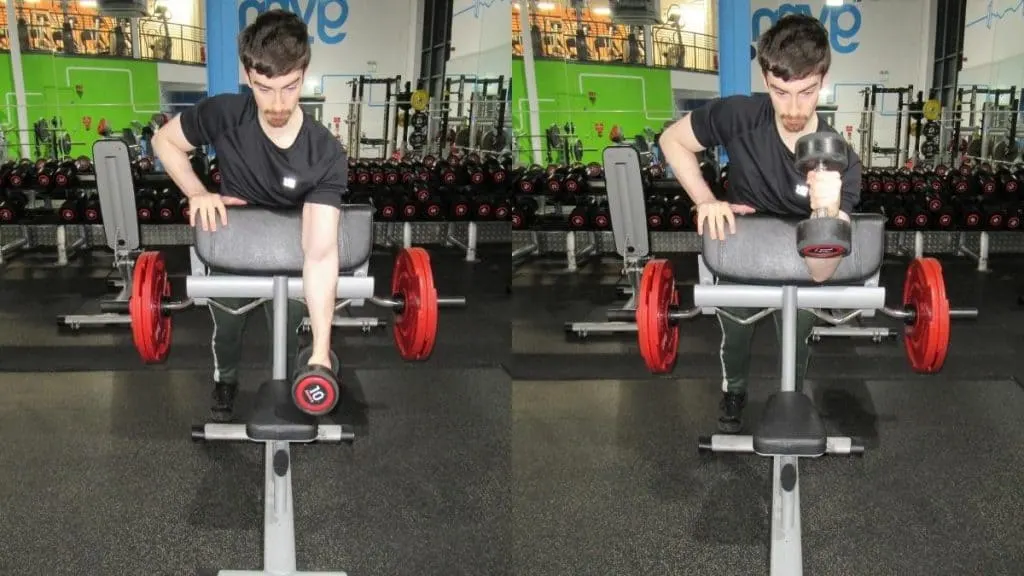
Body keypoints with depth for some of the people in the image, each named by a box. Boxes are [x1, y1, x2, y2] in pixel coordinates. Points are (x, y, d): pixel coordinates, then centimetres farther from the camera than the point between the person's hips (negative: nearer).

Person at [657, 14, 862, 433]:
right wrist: (705, 201, -25)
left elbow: (820, 271, -39)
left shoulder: (841, 161, -35)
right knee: (734, 336, 25)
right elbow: (673, 140, -13)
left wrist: (827, 213, -59)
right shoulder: (738, 116, -33)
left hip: (799, 265, -1)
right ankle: (733, 393, 56)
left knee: (797, 341, 23)